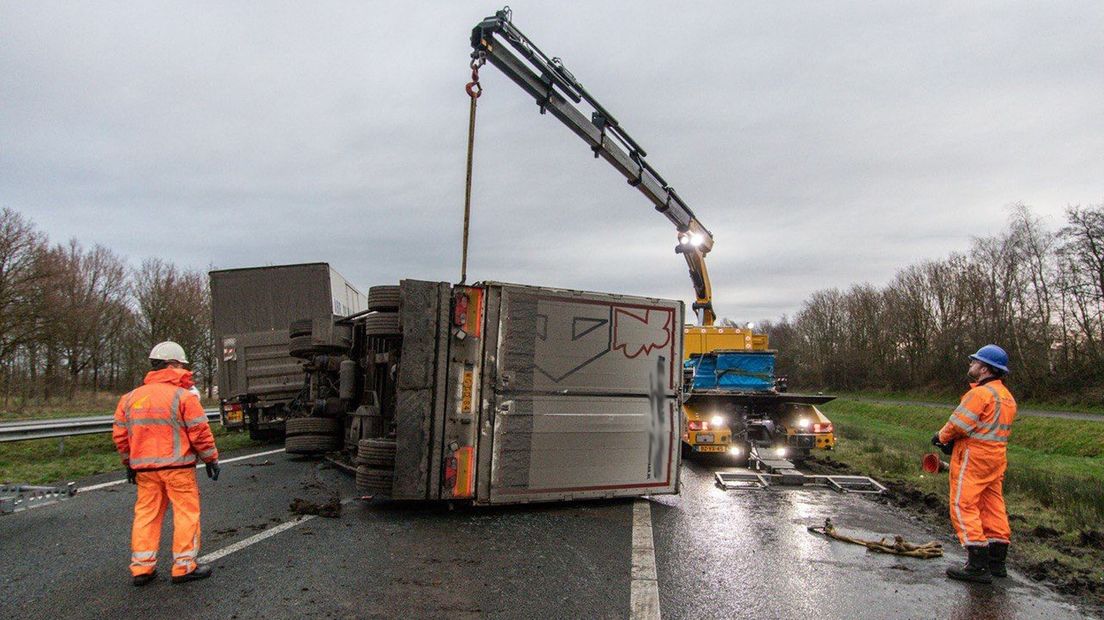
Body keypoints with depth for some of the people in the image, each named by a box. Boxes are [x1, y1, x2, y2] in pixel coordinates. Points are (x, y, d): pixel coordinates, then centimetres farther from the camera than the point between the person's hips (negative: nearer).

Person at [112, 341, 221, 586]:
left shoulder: (130, 398, 9)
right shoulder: (183, 396, -10)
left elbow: (120, 435, 14)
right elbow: (200, 433, -10)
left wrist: (129, 464, 25)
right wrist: (212, 459, 2)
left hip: (144, 468, 6)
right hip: (177, 467, -6)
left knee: (146, 514, 14)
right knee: (186, 513, 3)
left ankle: (141, 567, 17)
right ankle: (184, 566, 6)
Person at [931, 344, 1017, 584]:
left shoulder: (981, 393, -18)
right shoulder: (1007, 396, 14)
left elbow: (959, 423, -19)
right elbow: (993, 427, 14)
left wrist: (941, 437, 0)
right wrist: (954, 440, 9)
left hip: (973, 457, -10)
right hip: (997, 456, 10)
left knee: (964, 506, -5)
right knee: (993, 506, 15)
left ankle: (978, 566, -6)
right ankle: (997, 561, 22)